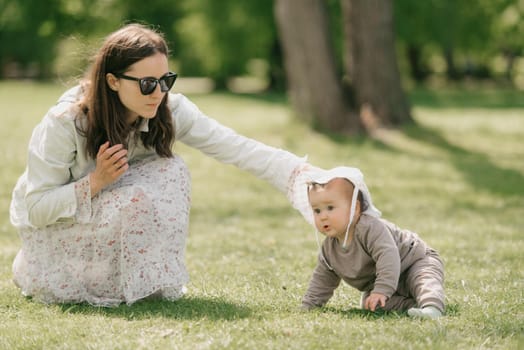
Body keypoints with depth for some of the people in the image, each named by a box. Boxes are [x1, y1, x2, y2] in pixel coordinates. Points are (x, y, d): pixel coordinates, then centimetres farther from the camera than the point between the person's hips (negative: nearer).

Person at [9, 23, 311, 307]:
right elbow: (36, 208, -23)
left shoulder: (170, 110, -18)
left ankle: (155, 282, -8)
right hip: (50, 224, -5)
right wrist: (96, 182, -36)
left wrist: (304, 175, -37)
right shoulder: (65, 122, -29)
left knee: (171, 171, -22)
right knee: (136, 198, -32)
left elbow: (239, 148, -24)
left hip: (116, 218, 5)